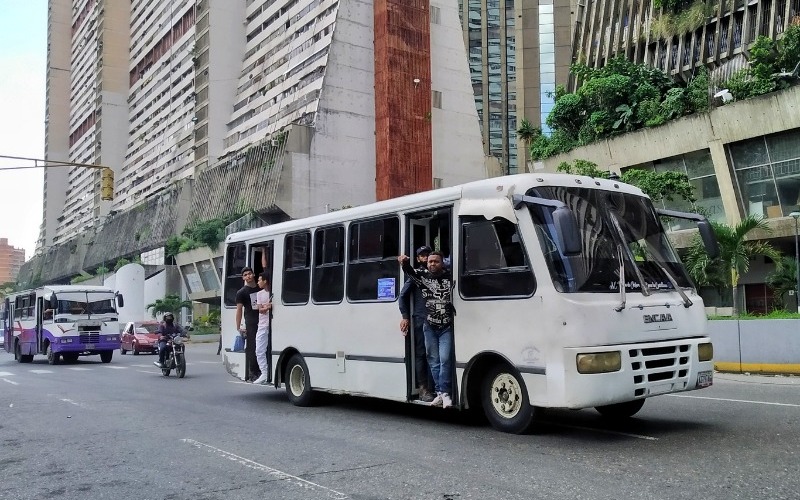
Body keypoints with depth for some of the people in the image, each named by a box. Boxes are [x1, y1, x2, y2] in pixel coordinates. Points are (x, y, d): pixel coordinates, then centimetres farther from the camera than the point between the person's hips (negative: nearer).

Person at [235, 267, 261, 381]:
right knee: (252, 348, -6)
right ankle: (252, 373, -2)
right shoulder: (241, 292, 3)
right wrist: (238, 327, -6)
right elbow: (239, 310, -1)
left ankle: (261, 372, 5)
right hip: (250, 323, -4)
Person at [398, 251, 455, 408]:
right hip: (430, 327, 2)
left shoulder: (449, 276, 0)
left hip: (447, 327, -2)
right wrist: (405, 263, -32)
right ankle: (439, 392, 16)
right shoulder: (423, 275, 1)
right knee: (434, 361, 7)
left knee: (445, 359, -8)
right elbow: (409, 271, -10)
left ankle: (445, 393, -1)